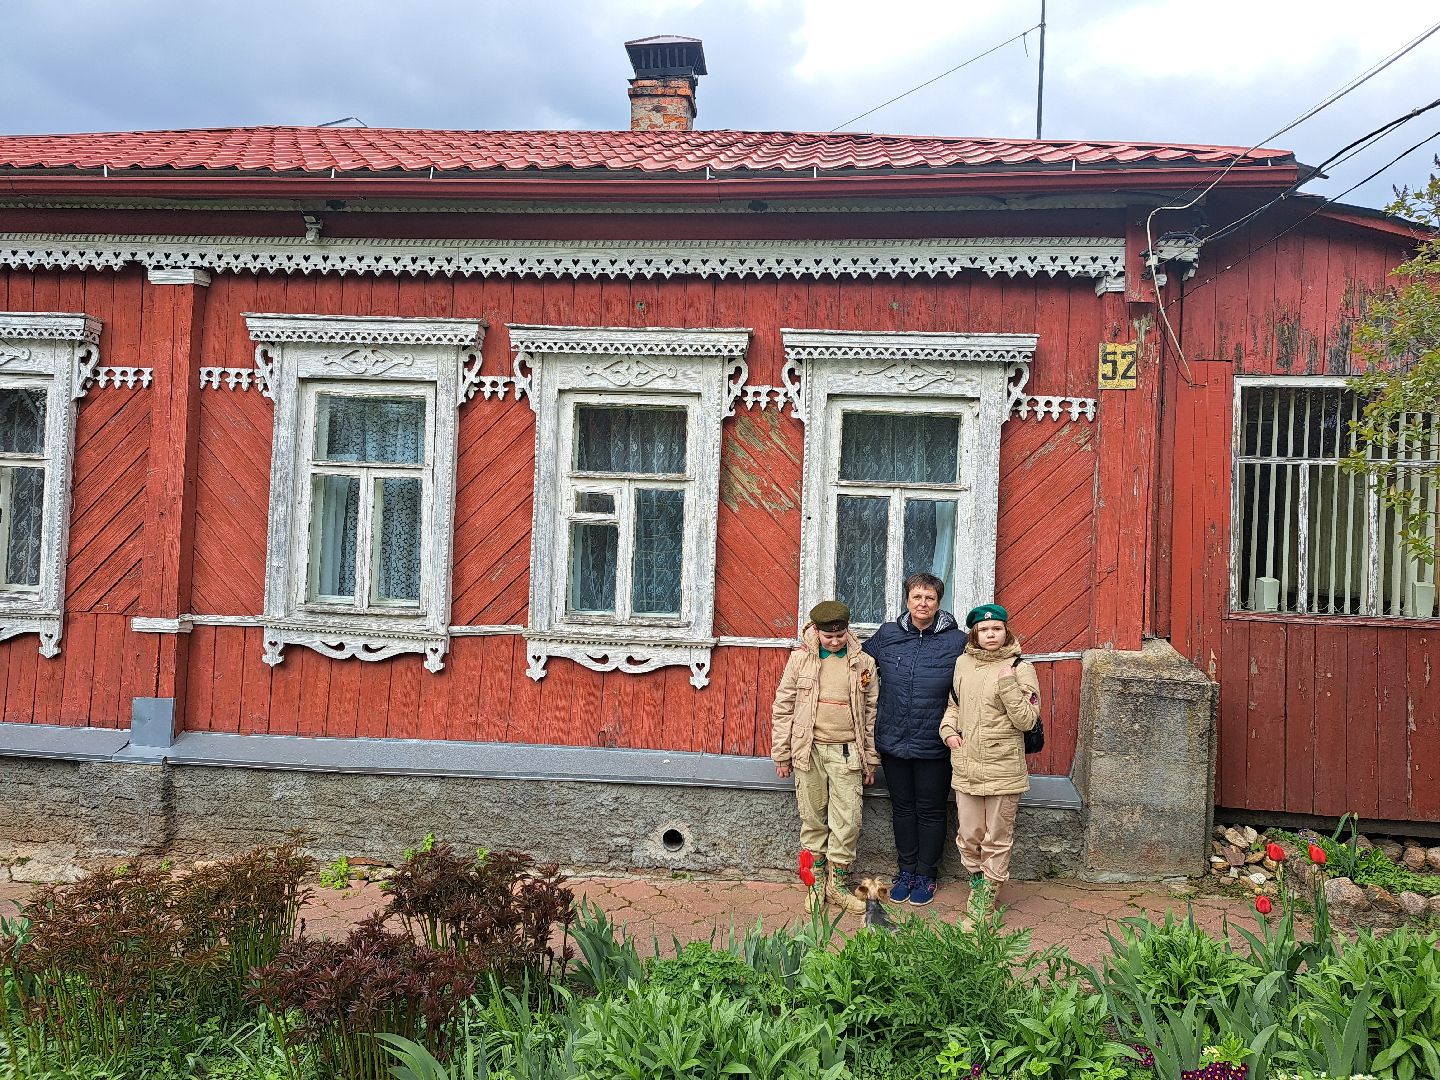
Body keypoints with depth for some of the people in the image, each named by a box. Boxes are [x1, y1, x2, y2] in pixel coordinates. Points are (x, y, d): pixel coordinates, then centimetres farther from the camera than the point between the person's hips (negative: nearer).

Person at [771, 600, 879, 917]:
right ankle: (817, 882, 22)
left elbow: (871, 712, 9)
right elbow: (783, 708, 4)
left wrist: (870, 760, 9)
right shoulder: (800, 659, -1)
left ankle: (837, 885, 15)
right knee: (813, 819, 8)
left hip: (847, 752, 1)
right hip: (809, 750, 0)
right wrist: (781, 755, 4)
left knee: (848, 821, 0)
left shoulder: (863, 663, 3)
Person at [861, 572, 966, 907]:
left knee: (930, 811, 10)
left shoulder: (956, 641, -8)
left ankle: (926, 875, 26)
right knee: (902, 808, 15)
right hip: (893, 742, 3)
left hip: (934, 746, -3)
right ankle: (906, 871, 30)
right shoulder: (887, 635, -1)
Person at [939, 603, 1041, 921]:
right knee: (969, 834, 12)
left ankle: (989, 889, 22)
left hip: (1003, 769, -4)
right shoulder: (963, 664, 7)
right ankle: (976, 878, 33)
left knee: (997, 836, 7)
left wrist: (1008, 684, -20)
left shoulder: (1020, 668, -7)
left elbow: (1027, 720, -11)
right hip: (966, 767, 4)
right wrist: (948, 730, 3)